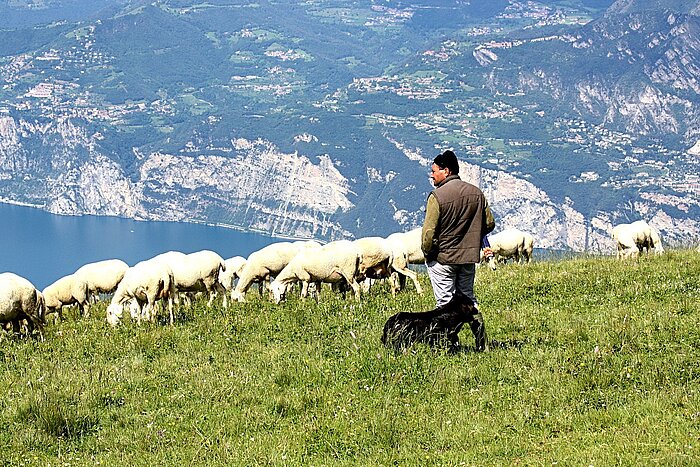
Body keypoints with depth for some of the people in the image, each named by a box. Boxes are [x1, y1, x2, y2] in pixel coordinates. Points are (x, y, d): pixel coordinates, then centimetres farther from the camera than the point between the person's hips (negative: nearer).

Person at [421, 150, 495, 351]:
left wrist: (427, 252, -2)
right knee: (468, 297, 18)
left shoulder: (438, 196, -16)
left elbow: (429, 231, -18)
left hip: (443, 258, -6)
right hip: (469, 256, 6)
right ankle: (481, 342, 15)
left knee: (446, 302, 2)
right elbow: (489, 223, 9)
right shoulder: (476, 193, 3)